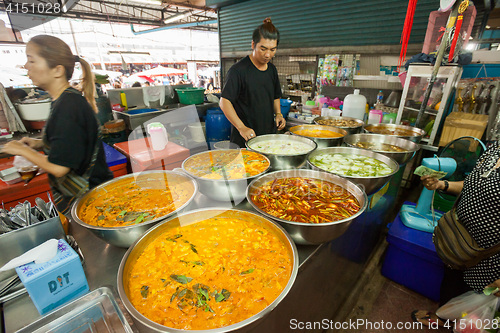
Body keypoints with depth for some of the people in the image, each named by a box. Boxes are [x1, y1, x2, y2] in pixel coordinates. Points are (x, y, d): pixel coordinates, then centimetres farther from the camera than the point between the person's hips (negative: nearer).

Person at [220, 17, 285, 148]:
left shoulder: (272, 69, 9)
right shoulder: (239, 69, -12)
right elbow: (224, 102, -16)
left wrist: (278, 114, 3)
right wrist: (241, 127, -25)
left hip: (269, 134, 6)